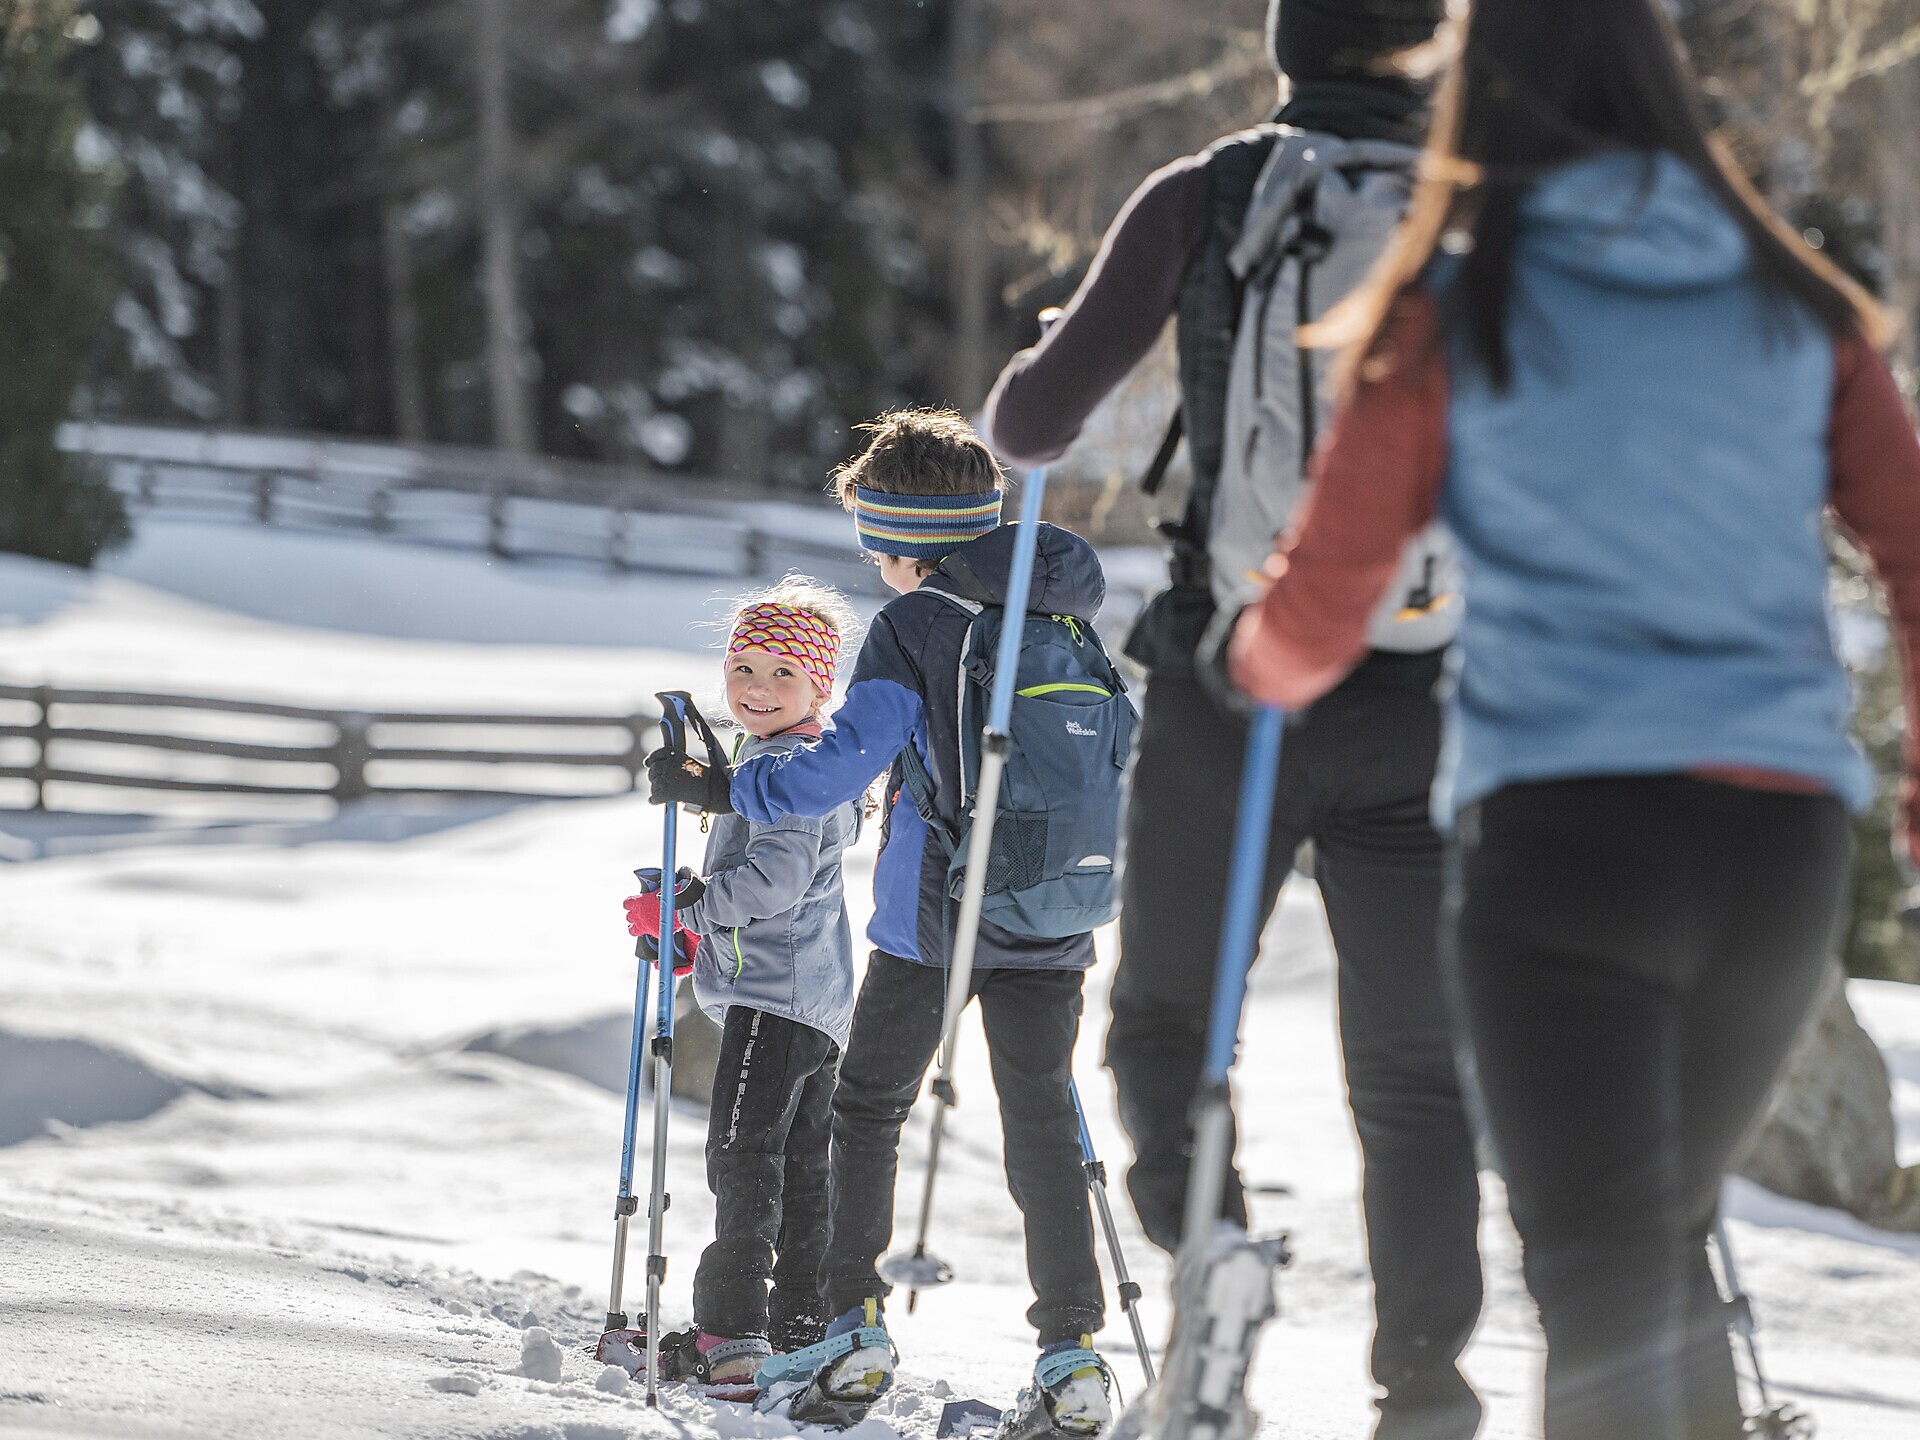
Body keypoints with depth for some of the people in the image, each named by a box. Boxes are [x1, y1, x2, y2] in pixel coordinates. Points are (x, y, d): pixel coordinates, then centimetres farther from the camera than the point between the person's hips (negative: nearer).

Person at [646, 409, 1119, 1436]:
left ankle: (856, 1324, 10)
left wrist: (718, 790, -4)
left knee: (868, 1110, 12)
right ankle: (1072, 1352, -3)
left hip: (929, 924, -4)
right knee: (1045, 1129, 6)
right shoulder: (1064, 618, 8)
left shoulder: (909, 628, -10)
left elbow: (842, 765, -15)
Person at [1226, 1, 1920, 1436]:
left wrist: (1263, 669, 25)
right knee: (1667, 1235, 24)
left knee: (1608, 1284, -6)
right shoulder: (1797, 308, 10)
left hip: (1563, 831, -4)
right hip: (1785, 839, 4)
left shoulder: (1452, 313, 2)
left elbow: (1311, 626, 2)